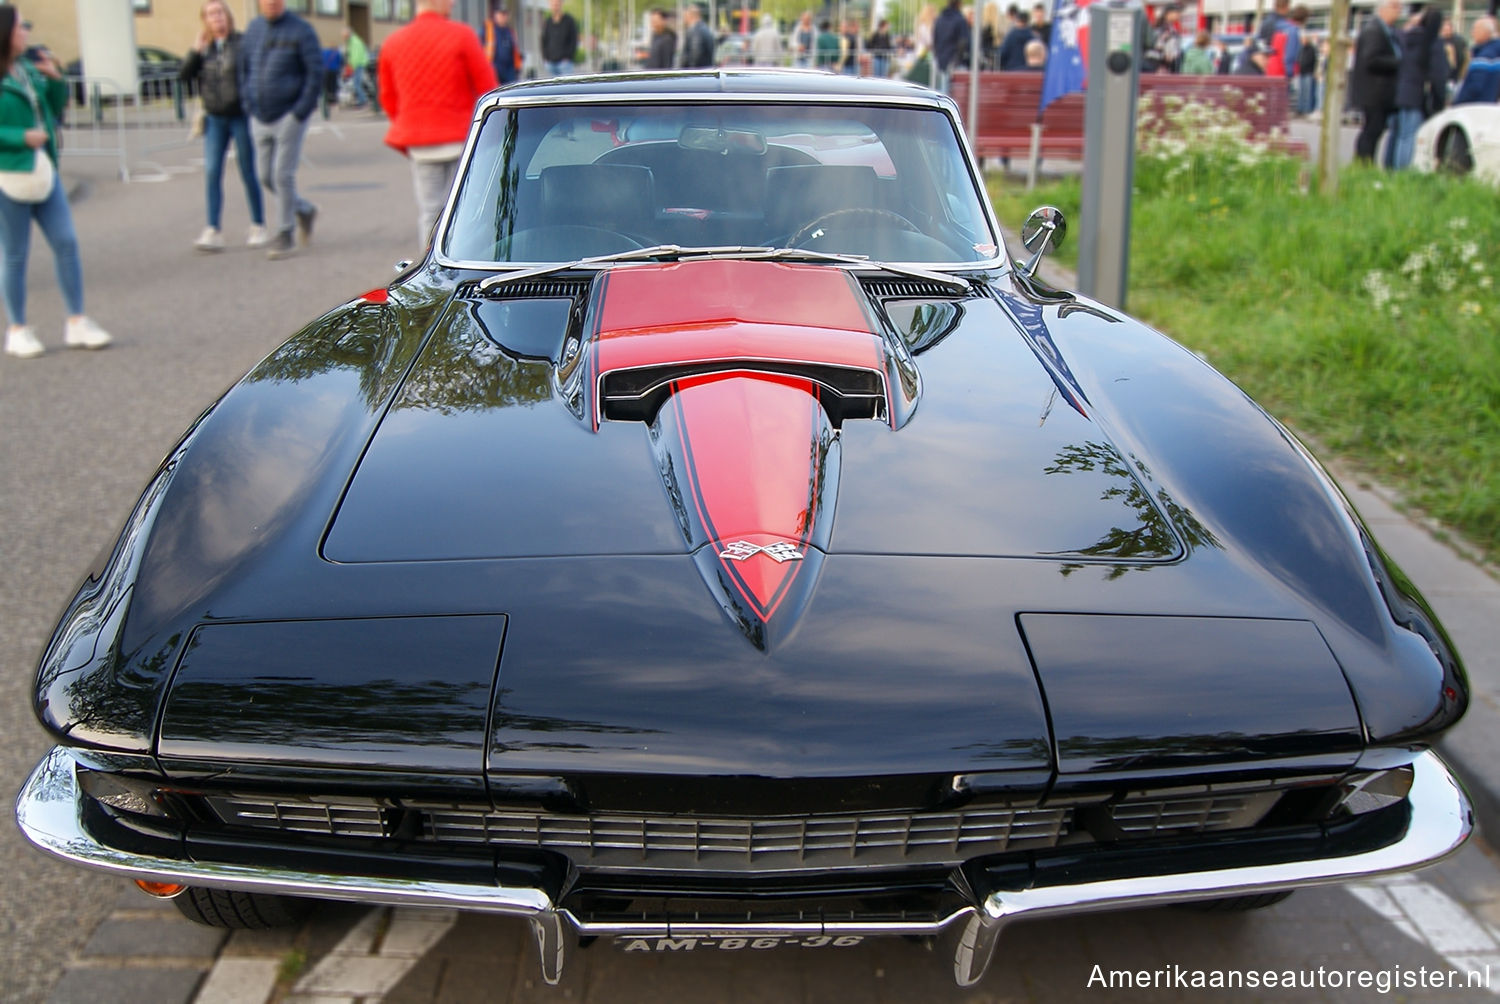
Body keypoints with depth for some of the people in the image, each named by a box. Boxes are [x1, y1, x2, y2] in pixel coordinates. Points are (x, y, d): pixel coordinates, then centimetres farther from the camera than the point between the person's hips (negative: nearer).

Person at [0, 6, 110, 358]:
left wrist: (56, 79, 3)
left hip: (44, 170, 6)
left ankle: (77, 323, 11)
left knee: (66, 242, 3)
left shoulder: (29, 69, 9)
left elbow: (56, 108, 18)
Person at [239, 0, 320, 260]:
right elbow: (242, 68, 16)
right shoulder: (253, 29, 9)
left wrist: (301, 110, -15)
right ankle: (304, 210, 29)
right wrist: (248, 103, 5)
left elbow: (316, 70, -11)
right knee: (266, 175, 7)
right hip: (260, 118, 6)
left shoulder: (300, 30, -8)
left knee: (283, 174, -6)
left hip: (289, 116, -6)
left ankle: (284, 234, 4)